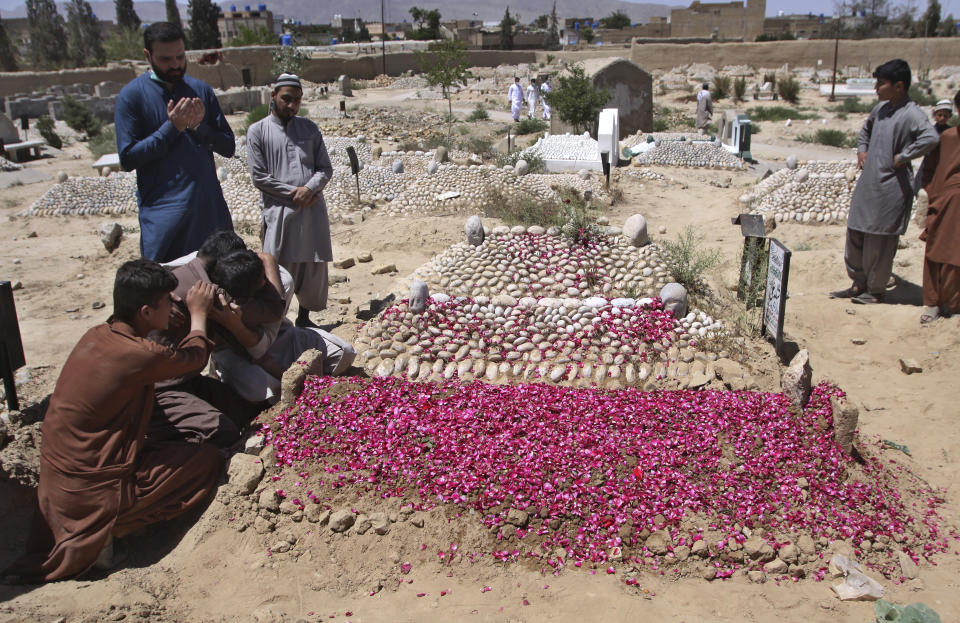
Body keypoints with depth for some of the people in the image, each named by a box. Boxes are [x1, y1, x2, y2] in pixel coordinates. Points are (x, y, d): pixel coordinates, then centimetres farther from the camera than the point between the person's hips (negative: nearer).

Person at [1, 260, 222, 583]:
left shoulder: (96, 336, 0)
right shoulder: (139, 356, -23)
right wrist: (198, 312, 14)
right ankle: (107, 531, 0)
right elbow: (196, 355, -1)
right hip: (92, 493, -8)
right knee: (209, 459, 1)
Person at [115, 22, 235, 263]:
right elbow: (127, 158, -8)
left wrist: (199, 126, -11)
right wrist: (172, 127, -14)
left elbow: (228, 147, 8)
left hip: (210, 207, 4)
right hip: (164, 212, -4)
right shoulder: (132, 95, -3)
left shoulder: (201, 89, 9)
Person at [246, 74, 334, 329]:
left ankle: (304, 317, 23)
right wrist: (293, 193, -11)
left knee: (314, 267, 7)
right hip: (280, 211, -3)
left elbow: (325, 168, 8)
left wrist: (309, 188, -12)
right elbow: (259, 177, -4)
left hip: (312, 209, 4)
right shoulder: (258, 131, 2)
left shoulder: (309, 128, 13)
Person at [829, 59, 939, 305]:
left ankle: (876, 291, 14)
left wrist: (902, 157, -23)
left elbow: (930, 138, -33)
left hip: (891, 187, -8)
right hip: (867, 183, 8)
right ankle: (859, 284, 26)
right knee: (855, 234, 13)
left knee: (879, 242, 0)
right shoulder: (881, 108, 10)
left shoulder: (912, 114, -14)